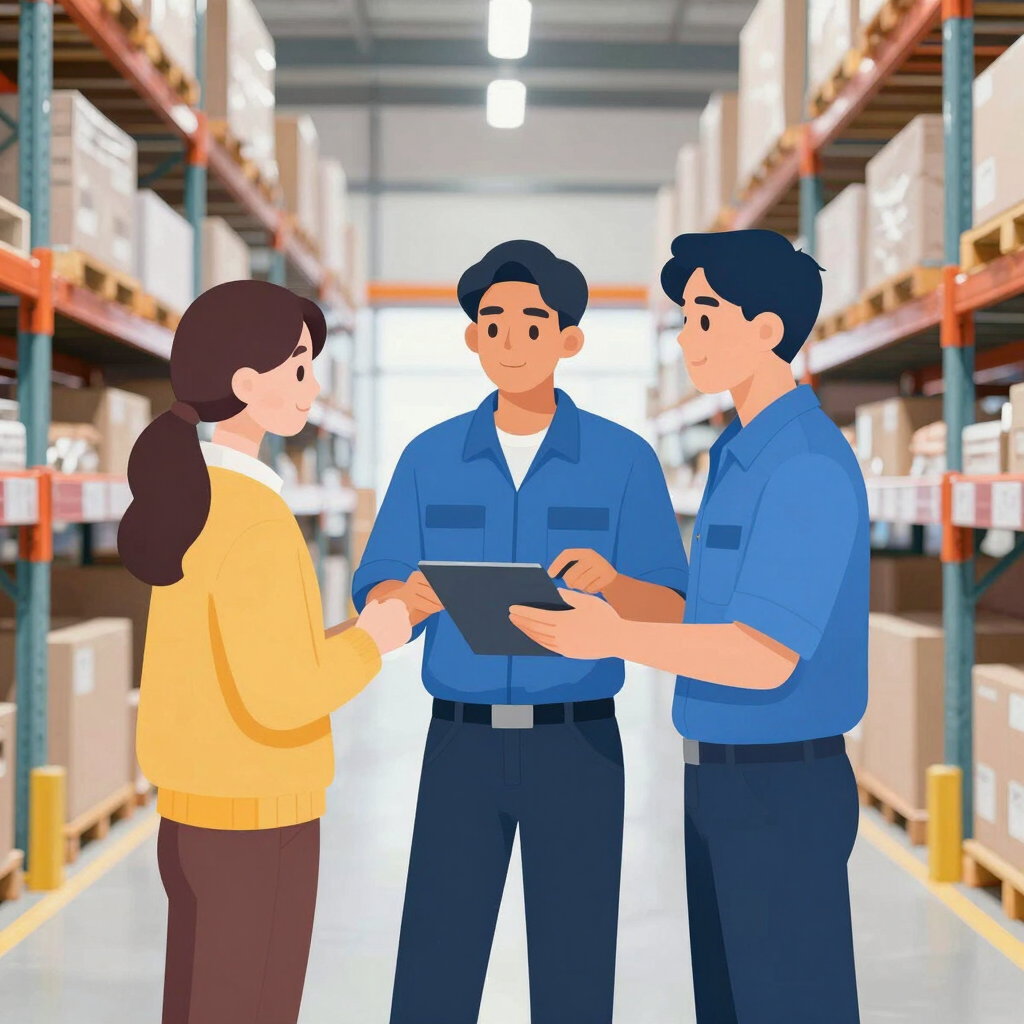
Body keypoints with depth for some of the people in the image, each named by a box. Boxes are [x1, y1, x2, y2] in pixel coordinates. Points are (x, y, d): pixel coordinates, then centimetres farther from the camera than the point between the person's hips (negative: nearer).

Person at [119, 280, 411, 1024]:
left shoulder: (187, 499, 7)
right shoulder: (254, 523, -22)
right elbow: (277, 700, -24)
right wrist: (373, 640, -9)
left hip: (192, 819, 9)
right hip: (256, 831, -9)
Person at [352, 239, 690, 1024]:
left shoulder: (625, 459, -2)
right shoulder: (430, 458, 3)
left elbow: (671, 614, -6)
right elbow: (377, 609, 1)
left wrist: (610, 579, -30)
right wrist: (415, 596, -25)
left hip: (578, 749, -1)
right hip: (463, 748, 2)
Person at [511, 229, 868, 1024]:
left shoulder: (810, 465, -20)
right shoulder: (747, 457, 13)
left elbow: (769, 658, -25)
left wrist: (620, 641, -35)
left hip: (782, 792, -10)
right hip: (726, 784, 10)